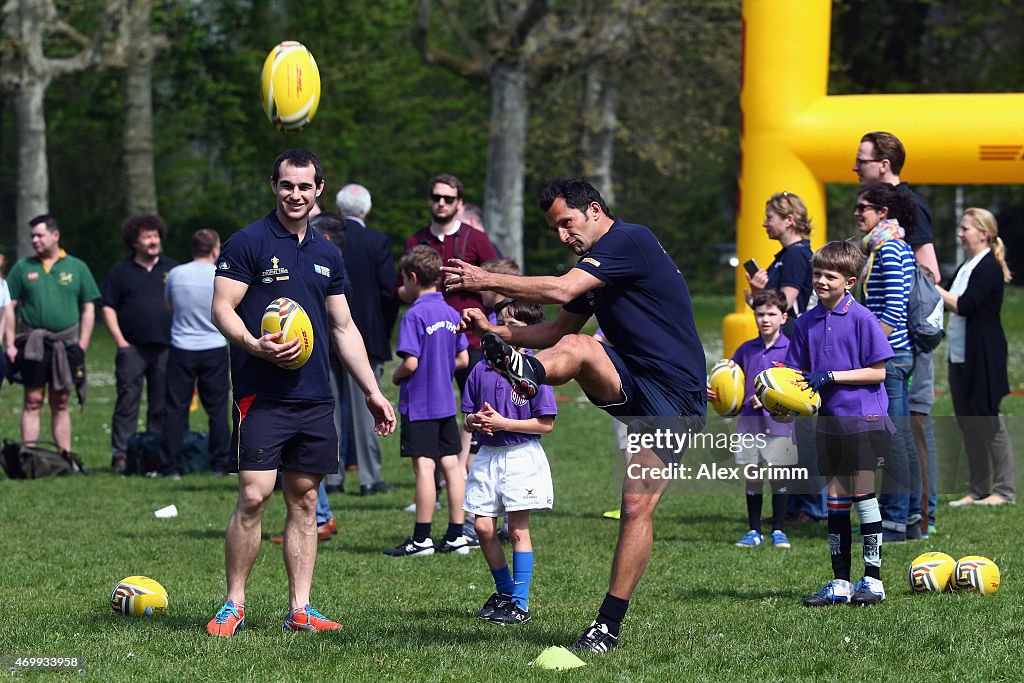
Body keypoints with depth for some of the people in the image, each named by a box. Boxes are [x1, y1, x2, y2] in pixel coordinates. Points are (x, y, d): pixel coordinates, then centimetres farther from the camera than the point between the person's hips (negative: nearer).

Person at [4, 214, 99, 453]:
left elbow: (88, 309, 7)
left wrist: (82, 345, -1)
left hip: (66, 346, 1)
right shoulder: (22, 268, 6)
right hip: (32, 346, -1)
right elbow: (9, 308, 6)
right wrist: (10, 344, -3)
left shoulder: (77, 268, 7)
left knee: (60, 404, 7)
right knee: (32, 402, -3)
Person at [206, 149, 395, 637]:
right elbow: (221, 309, -7)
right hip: (261, 397, -6)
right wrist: (255, 345, -25)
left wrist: (372, 392, 18)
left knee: (304, 501, 5)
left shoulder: (327, 255, 16)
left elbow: (344, 328, 21)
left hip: (315, 400, 6)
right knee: (253, 498, -10)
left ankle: (299, 610, 9)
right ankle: (233, 605, 0)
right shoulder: (248, 243, -2)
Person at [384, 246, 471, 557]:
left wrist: (397, 376, -1)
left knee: (424, 466, -6)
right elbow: (462, 359, 11)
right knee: (451, 464, 8)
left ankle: (422, 538, -4)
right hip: (446, 403, 7)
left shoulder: (415, 315, -15)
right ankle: (457, 535, 11)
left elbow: (411, 363, -20)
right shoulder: (451, 313, 8)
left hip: (419, 404, -7)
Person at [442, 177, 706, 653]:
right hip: (630, 386, 8)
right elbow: (559, 330, 19)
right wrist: (494, 330, 4)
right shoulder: (596, 263, 16)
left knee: (638, 506, -14)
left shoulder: (630, 240, -13)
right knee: (576, 346, -22)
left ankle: (609, 623, -14)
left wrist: (486, 281, -16)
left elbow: (561, 291, -23)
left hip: (673, 398, -8)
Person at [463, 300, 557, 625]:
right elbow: (466, 421, 13)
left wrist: (502, 423, -16)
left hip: (521, 456, -5)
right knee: (483, 527, 3)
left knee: (518, 529, -1)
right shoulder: (482, 370, 7)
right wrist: (475, 422, -11)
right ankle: (504, 590, 22)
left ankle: (520, 604, 4)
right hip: (488, 456, 5)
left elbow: (546, 424, -11)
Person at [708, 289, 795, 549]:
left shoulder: (790, 349, -5)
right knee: (752, 477, 8)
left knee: (779, 478, 3)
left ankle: (779, 531, 12)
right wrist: (712, 391, -1)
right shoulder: (746, 350, 8)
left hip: (778, 423, -4)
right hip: (749, 422, 4)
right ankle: (754, 531, 16)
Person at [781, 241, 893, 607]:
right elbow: (796, 374, 12)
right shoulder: (807, 323, 8)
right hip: (829, 421, 5)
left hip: (864, 420, -5)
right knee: (835, 499, 7)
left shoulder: (862, 319, -9)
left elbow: (878, 372, -10)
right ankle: (840, 583, 13)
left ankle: (873, 579, 5)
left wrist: (832, 376, -17)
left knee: (862, 494, -4)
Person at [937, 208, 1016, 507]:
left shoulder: (989, 268, -12)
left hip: (983, 357, -9)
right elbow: (951, 305, 16)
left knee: (989, 421, -5)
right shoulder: (966, 267, 15)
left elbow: (964, 306, -21)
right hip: (960, 357, 9)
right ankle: (978, 490, 15)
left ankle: (1004, 490, 1)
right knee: (968, 424, 10)